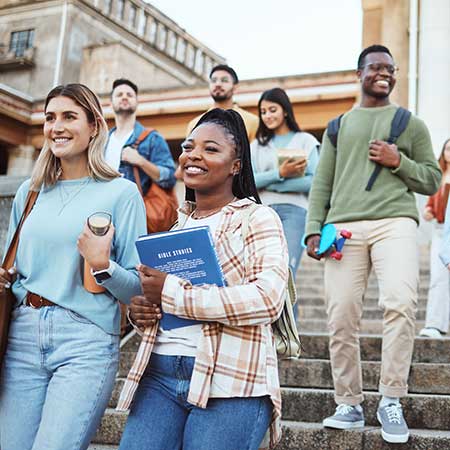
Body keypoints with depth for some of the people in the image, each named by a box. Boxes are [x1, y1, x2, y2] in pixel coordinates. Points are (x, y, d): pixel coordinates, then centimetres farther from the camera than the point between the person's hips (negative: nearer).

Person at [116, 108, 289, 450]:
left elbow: (268, 299, -17)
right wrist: (139, 309, 3)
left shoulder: (258, 219, -1)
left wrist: (170, 293, -16)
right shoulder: (178, 223, 17)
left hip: (228, 381, -5)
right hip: (159, 374, 5)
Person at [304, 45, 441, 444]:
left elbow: (432, 180, 16)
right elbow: (322, 183, 16)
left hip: (395, 222, -2)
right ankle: (349, 405, 10)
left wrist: (398, 162, -1)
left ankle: (391, 401, -10)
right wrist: (314, 228, 3)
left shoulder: (411, 123, 18)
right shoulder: (338, 126, 22)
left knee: (401, 303, -23)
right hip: (344, 227, 2)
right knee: (341, 319, -3)